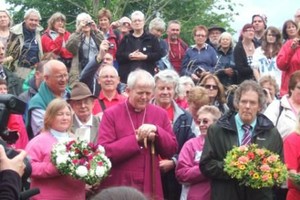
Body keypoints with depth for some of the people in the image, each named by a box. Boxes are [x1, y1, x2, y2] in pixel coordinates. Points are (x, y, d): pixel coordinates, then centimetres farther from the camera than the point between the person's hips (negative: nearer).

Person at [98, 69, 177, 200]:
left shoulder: (160, 114, 8)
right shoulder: (111, 114, -3)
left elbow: (172, 150, 6)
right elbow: (104, 152, -13)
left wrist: (156, 131, -11)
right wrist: (136, 139, -16)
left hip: (150, 186, 3)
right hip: (118, 187, -3)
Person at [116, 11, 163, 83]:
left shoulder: (151, 38, 10)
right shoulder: (126, 39, 15)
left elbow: (159, 54, 2)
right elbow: (118, 56, 7)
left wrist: (145, 57, -10)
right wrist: (129, 56, -11)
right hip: (127, 75, 1)